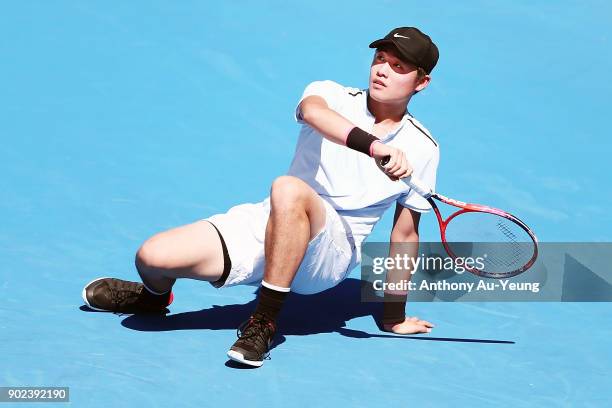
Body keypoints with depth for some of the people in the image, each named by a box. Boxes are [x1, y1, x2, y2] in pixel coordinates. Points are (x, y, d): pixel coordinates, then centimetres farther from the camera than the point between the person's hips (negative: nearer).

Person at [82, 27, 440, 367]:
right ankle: (155, 295, 23)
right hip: (266, 227, 2)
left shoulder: (422, 149, 3)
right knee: (152, 256, -17)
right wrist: (374, 146, -44)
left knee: (288, 189, -37)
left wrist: (395, 316, 15)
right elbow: (312, 111, -27)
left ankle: (264, 322, -27)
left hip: (333, 251, -2)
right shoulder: (334, 96, 0)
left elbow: (405, 234, 12)